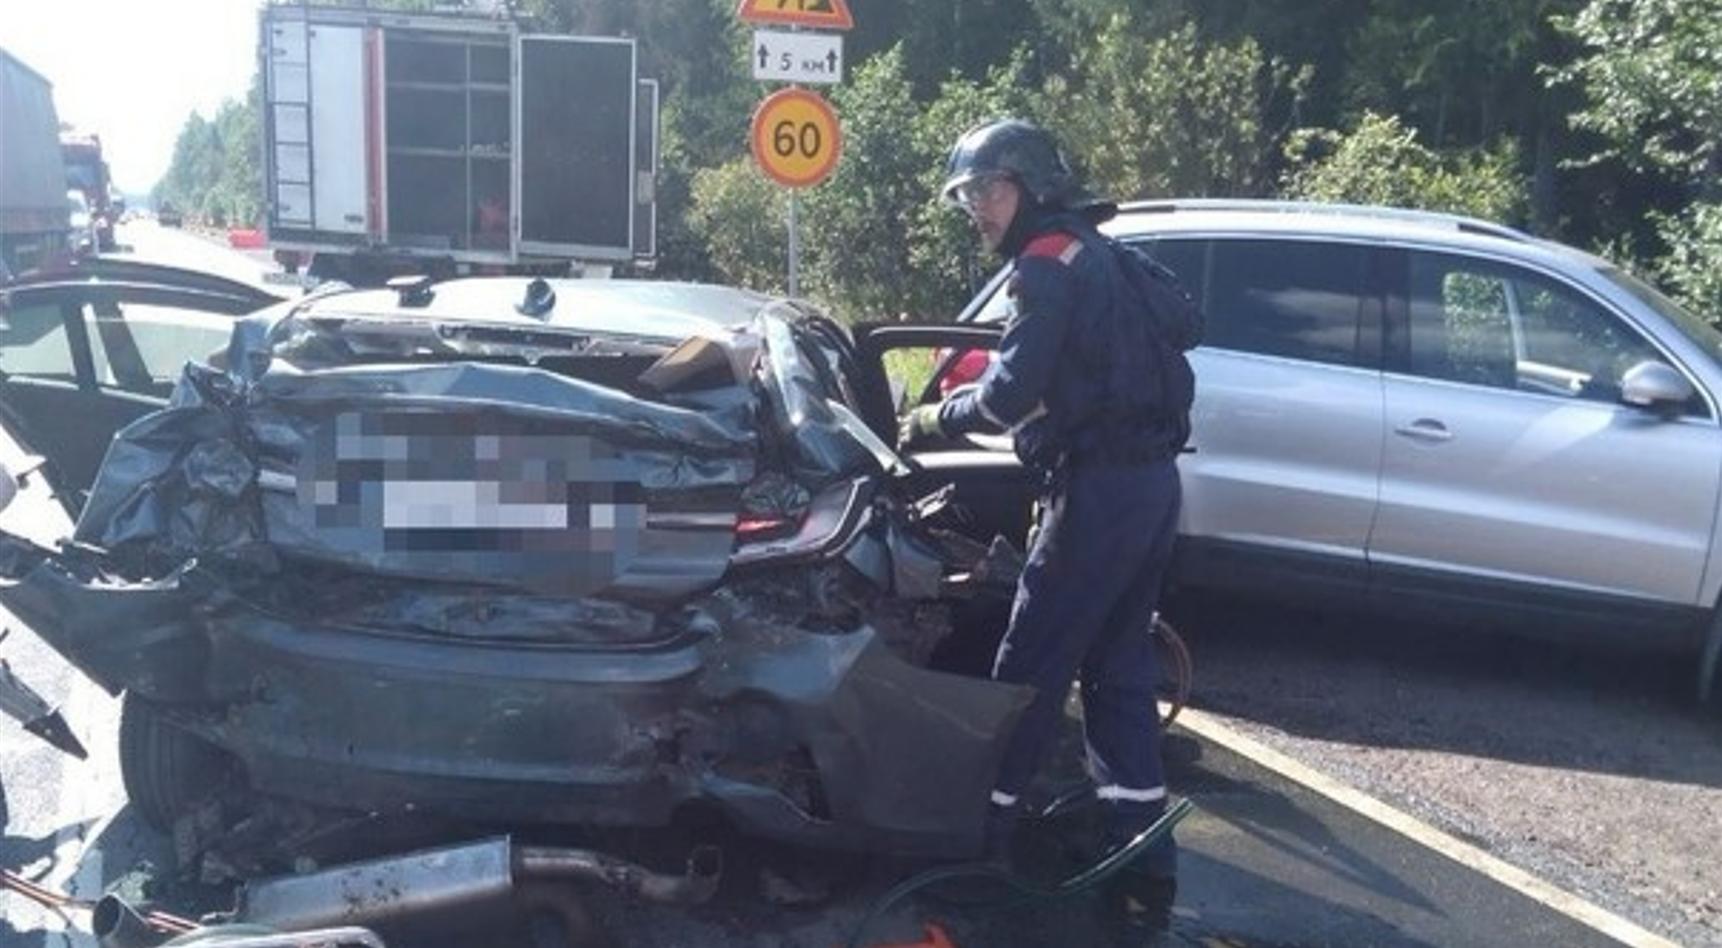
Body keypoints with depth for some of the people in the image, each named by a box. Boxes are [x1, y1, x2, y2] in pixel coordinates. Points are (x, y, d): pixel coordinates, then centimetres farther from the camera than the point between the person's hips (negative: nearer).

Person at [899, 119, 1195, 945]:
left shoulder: (1050, 262, -8)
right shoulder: (1097, 254, 21)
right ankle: (1143, 876, 13)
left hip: (1102, 485, -10)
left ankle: (977, 843, 11)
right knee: (1118, 671, 11)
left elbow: (1012, 392, -16)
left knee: (1030, 668, 0)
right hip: (1148, 478, 10)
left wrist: (936, 418, -1)